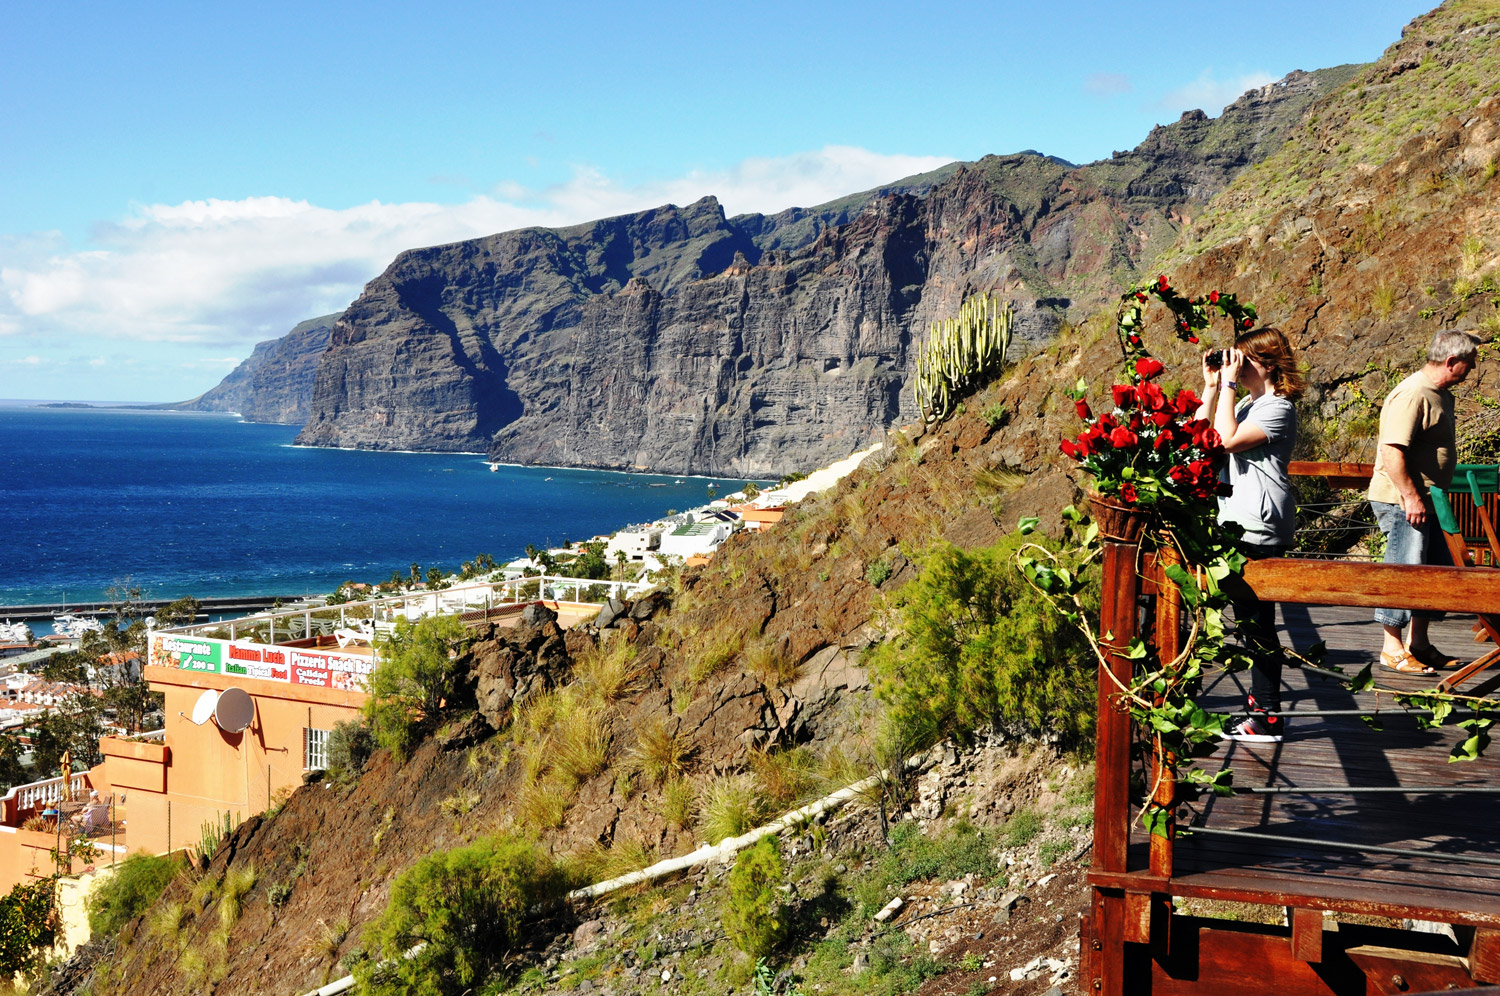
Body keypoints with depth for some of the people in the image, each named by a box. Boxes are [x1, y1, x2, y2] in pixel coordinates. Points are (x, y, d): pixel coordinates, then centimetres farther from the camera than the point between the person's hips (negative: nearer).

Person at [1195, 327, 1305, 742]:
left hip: (1259, 532, -10)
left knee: (1256, 621, -7)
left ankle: (1267, 718, -1)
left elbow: (1228, 440, -24)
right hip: (1240, 525, 10)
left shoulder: (1278, 408, -11)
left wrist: (1229, 385, -16)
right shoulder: (1248, 403, 18)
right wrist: (1211, 386, 8)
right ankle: (1260, 699, 27)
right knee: (1250, 618, 16)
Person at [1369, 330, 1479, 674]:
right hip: (1402, 502, -11)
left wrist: (1424, 498, 23)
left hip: (1426, 502, 11)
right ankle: (1393, 649, 4)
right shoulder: (1413, 394, -19)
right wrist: (1411, 497, -26)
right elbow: (1392, 450, -26)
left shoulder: (1441, 394, 14)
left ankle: (1418, 643, 25)